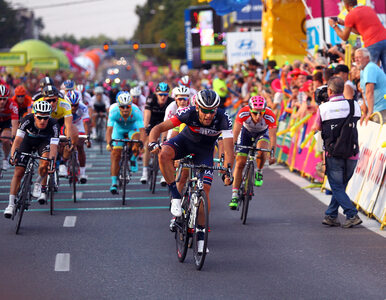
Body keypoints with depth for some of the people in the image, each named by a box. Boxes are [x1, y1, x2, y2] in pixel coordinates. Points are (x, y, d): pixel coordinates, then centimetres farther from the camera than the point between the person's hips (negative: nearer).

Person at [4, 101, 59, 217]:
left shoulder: (53, 125, -34)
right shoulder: (27, 120, -34)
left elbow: (53, 146, -40)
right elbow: (18, 140, -36)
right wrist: (12, 156, -51)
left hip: (44, 141, 0)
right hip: (28, 140, 0)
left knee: (45, 163, -31)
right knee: (18, 172, -10)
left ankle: (43, 189, -5)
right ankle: (11, 204, -6)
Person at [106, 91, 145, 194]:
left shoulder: (136, 112, -34)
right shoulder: (114, 111, -33)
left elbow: (142, 130, -38)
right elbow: (109, 129, -37)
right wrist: (109, 143, -52)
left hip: (132, 129, 0)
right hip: (118, 130, 0)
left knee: (137, 139, -32)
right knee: (115, 154, -11)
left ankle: (133, 159, -3)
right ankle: (114, 183, -5)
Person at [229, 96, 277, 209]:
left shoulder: (270, 116, -36)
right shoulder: (243, 113, -36)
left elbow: (272, 136, -38)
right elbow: (235, 132, -37)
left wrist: (272, 155, -49)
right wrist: (233, 148, -51)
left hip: (262, 133, -1)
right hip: (246, 132, 1)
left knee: (261, 152, -32)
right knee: (240, 162, -8)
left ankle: (259, 173, -1)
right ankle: (234, 195, -3)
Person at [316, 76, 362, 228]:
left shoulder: (324, 108, -7)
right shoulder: (355, 105, -1)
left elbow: (318, 127, 9)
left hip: (334, 155, -3)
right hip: (352, 153, 3)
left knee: (337, 187, 4)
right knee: (341, 185, 17)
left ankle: (352, 215, -9)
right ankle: (331, 216, 21)